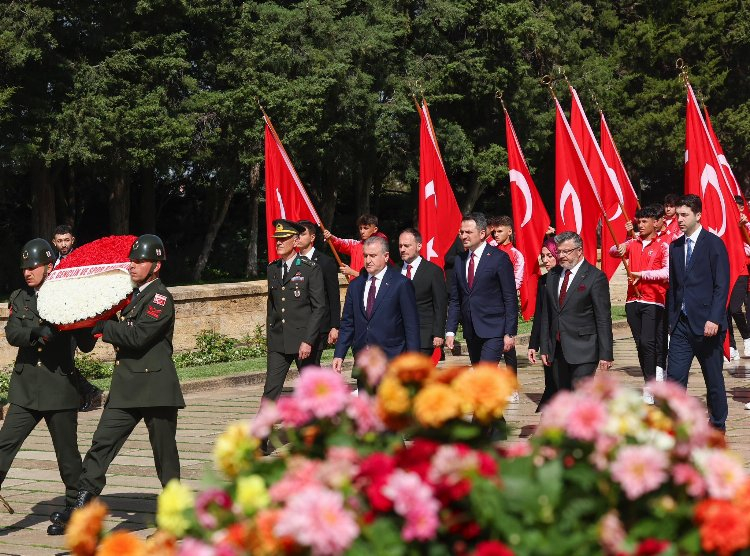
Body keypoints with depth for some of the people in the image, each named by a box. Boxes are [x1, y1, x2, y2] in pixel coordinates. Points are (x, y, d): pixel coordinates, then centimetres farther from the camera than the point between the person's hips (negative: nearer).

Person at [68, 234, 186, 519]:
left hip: (155, 388, -7)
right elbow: (123, 330, 23)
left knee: (164, 452, 4)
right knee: (101, 443, -3)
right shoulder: (132, 295, 16)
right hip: (126, 388, 7)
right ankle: (82, 506, -3)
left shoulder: (161, 297, -11)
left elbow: (137, 336, -21)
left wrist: (103, 327, -12)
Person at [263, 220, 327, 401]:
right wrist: (270, 336, 13)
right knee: (271, 391, -3)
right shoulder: (272, 269, 11)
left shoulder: (311, 269, -7)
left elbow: (319, 308, -10)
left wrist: (308, 341, -16)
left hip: (303, 340, -4)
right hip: (278, 342, 4)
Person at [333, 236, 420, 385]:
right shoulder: (355, 285, 13)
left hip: (391, 359, -5)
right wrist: (339, 355, 5)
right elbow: (347, 323, 14)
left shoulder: (402, 284, -4)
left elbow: (412, 326, -5)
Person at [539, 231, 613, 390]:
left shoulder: (595, 277, -7)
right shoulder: (553, 275, 12)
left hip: (583, 351, -6)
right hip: (557, 351, 6)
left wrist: (605, 355, -11)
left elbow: (604, 319, -8)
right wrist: (544, 348, 11)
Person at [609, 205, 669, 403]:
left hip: (653, 301, -5)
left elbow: (667, 272, -13)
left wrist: (642, 274, -21)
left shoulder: (664, 247, -2)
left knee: (648, 342, -14)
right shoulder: (633, 244, 15)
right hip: (633, 301, 5)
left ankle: (649, 389, -10)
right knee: (640, 344, 7)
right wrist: (618, 249, -14)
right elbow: (612, 252, 9)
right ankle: (656, 377, 18)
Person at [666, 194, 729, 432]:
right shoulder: (675, 247, 11)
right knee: (674, 377, -2)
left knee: (714, 379, 8)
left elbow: (721, 285, -11)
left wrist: (714, 319, -18)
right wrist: (670, 318, 11)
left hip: (706, 323, -5)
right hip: (681, 323, 5)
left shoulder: (714, 244, -6)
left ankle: (718, 425, 24)